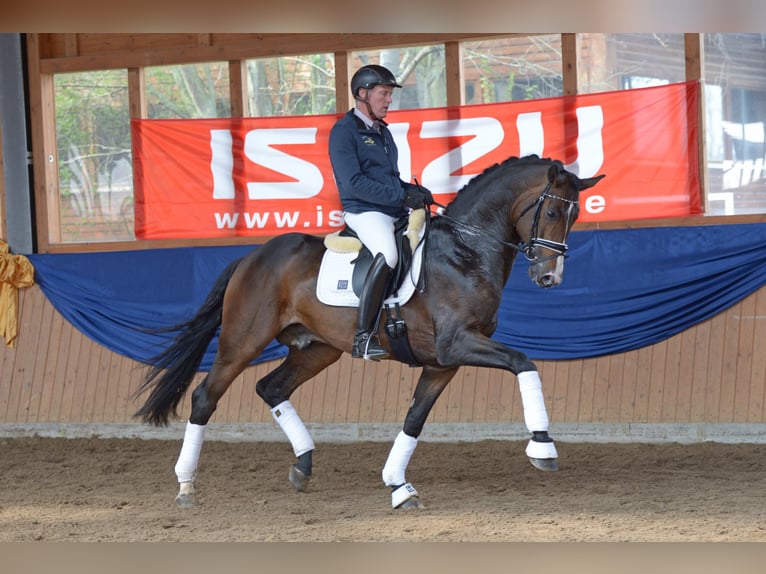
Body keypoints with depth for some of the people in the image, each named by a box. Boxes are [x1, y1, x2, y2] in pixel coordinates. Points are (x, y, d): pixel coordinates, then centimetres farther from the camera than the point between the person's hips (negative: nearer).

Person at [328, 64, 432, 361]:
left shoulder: (382, 132, 21)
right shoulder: (344, 131, -7)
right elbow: (354, 183, -17)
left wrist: (415, 191, 4)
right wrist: (403, 196, -19)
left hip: (396, 212, 9)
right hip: (364, 212, -9)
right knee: (388, 254, -36)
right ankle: (363, 337, -35)